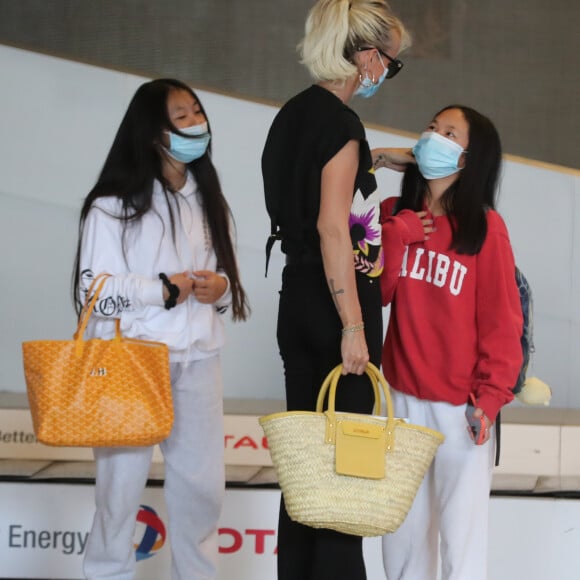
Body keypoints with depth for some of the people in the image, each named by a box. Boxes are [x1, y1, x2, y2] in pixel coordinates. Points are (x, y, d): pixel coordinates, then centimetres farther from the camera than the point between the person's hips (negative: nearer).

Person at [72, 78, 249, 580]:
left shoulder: (209, 201, 14)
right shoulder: (114, 205, -7)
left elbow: (226, 278, 22)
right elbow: (93, 289, -14)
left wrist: (220, 288, 0)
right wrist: (163, 289, -14)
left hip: (198, 361, 6)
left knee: (203, 484, 7)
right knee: (122, 485, -2)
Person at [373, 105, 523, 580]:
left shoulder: (485, 226, -7)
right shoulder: (394, 215, 6)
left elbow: (501, 318, -7)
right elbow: (376, 294, -2)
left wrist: (491, 394, -13)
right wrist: (396, 234, -12)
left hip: (462, 406, -4)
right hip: (403, 399, 4)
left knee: (462, 535, -2)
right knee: (404, 529, 12)